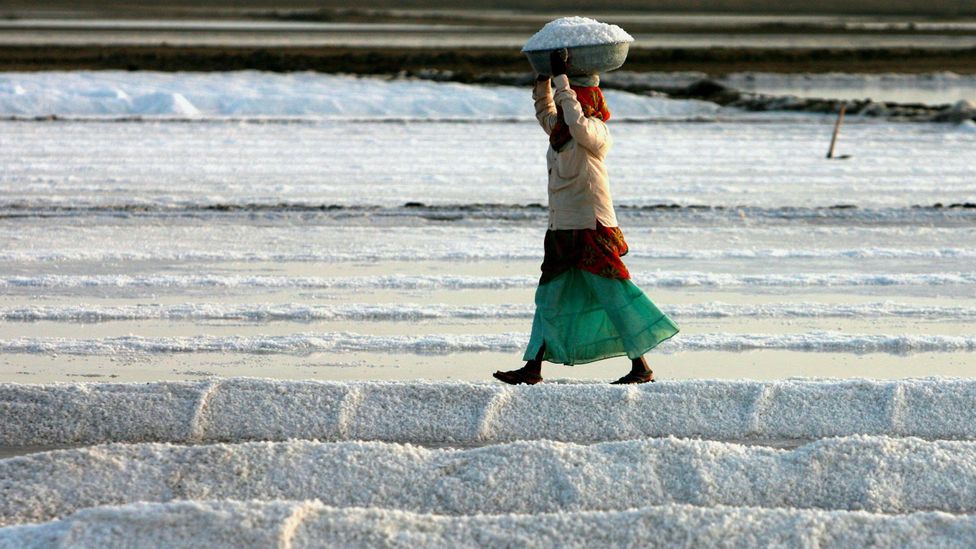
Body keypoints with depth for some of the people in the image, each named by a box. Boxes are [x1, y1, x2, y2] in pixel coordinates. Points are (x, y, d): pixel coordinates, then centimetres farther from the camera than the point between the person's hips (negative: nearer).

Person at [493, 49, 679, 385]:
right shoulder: (560, 131, 12)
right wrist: (543, 80, 18)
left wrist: (561, 77, -25)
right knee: (550, 298, 12)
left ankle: (641, 367, -4)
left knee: (614, 295, -7)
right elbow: (545, 114, 32)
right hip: (562, 231, 10)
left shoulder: (595, 131, -12)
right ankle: (533, 368, 19)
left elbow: (577, 123, -32)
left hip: (592, 230, -9)